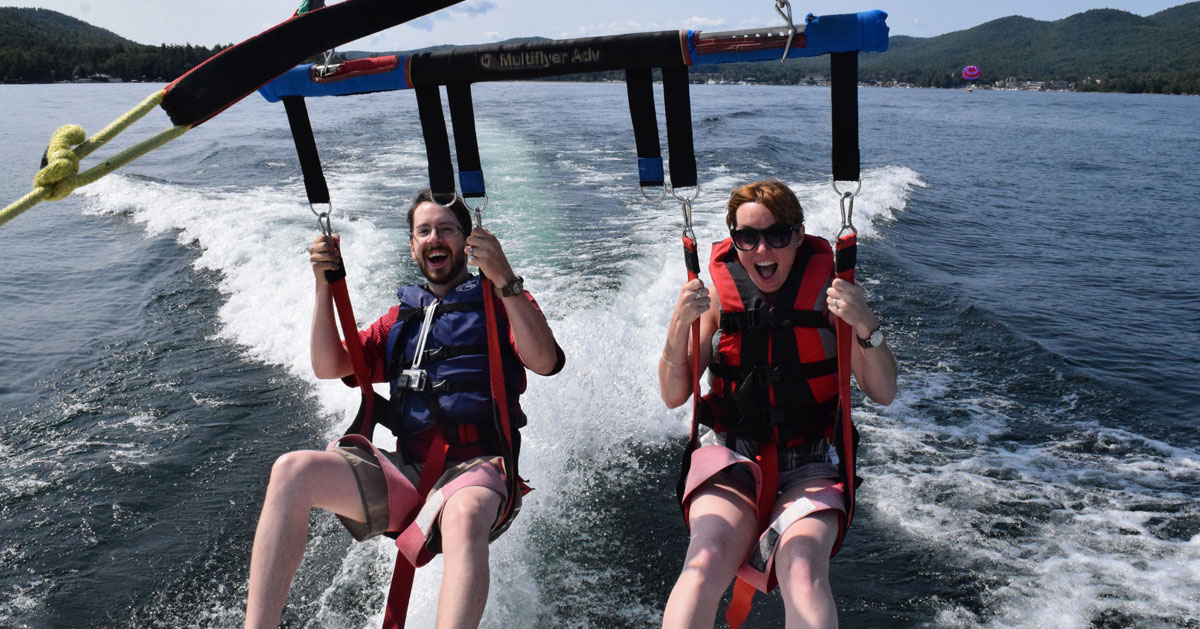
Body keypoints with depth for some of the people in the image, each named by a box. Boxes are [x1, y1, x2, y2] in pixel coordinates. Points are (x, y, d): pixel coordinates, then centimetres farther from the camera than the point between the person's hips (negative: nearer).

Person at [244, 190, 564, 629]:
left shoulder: (500, 302, 13)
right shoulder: (402, 317, 26)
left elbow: (545, 362, -8)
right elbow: (329, 366, 14)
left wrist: (504, 280, -18)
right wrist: (325, 286, 2)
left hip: (474, 470, -4)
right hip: (406, 469, 5)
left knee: (465, 518, -40)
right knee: (293, 471, -20)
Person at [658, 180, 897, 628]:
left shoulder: (828, 289, 1)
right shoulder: (719, 292, 3)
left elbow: (883, 393, -2)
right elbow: (673, 396, 1)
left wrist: (867, 327, -20)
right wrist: (679, 324, -15)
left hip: (808, 463, 0)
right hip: (730, 455, 0)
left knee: (803, 572, -32)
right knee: (707, 563, -29)